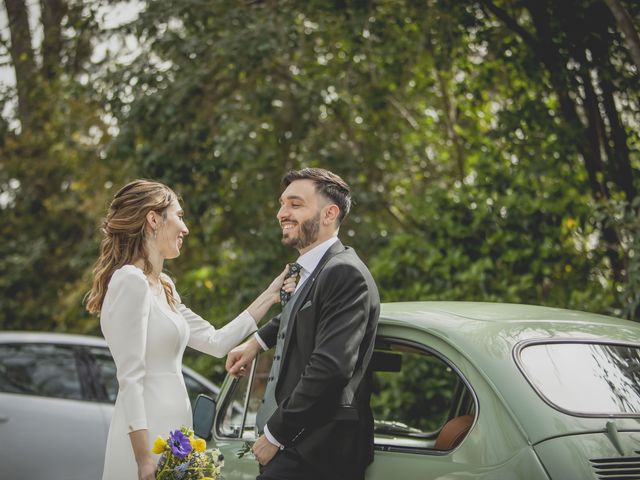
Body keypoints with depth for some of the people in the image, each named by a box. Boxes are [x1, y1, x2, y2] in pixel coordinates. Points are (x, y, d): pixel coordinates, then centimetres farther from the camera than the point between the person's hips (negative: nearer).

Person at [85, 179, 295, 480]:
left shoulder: (162, 286, 14)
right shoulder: (131, 281, -14)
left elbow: (216, 342, 17)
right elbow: (130, 378, -19)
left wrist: (270, 296, 18)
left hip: (168, 429, 9)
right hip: (148, 434, -9)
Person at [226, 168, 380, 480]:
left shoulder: (345, 273, -15)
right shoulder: (309, 273, 12)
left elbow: (330, 368, -23)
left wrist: (275, 434, -17)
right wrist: (257, 341, 22)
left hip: (317, 454, -8)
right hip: (296, 445, 8)